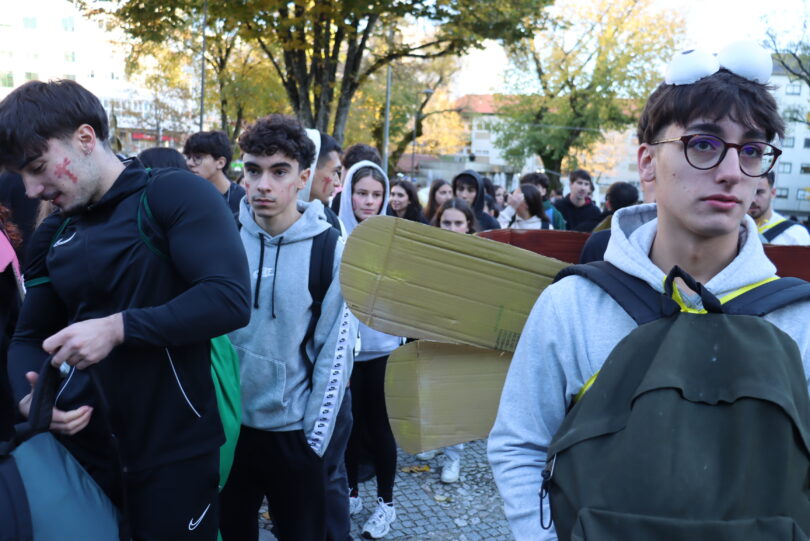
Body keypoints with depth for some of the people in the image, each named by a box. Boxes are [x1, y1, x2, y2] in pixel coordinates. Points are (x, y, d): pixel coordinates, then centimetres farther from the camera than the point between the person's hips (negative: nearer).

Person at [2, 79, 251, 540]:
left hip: (170, 451, -5)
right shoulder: (52, 236, 9)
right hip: (77, 445, 6)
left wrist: (117, 328, -24)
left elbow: (230, 300, -22)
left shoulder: (175, 194, -11)